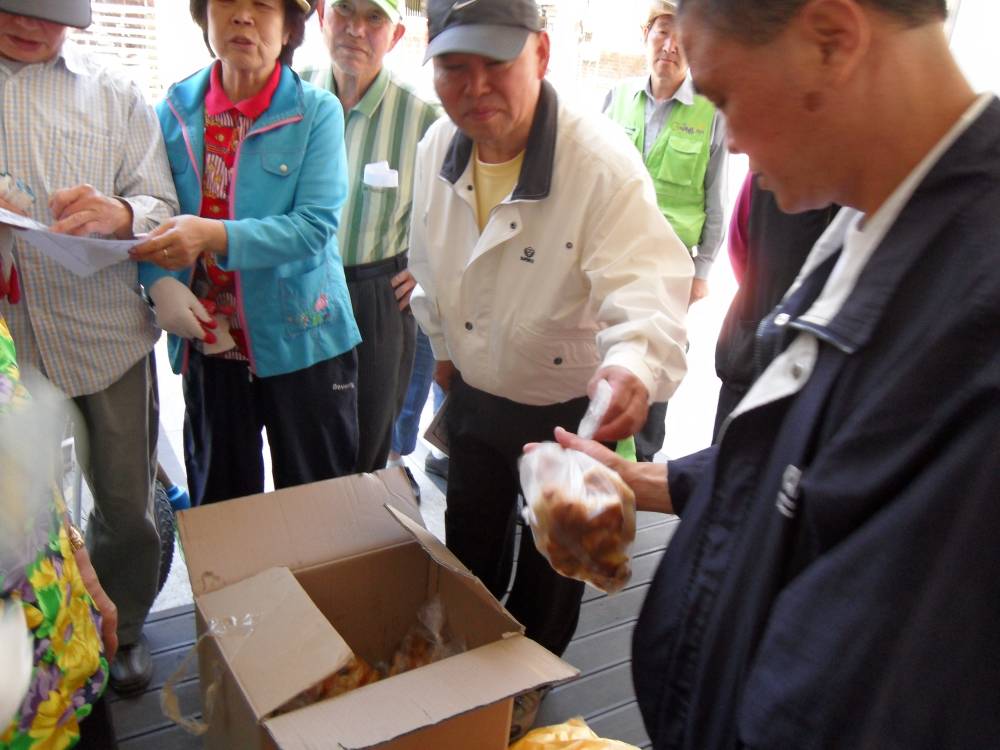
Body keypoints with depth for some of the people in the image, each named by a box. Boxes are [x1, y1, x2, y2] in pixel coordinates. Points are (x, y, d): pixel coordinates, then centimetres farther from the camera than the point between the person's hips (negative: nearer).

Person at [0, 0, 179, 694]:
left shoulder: (115, 95, 8)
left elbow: (163, 209, 1)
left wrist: (120, 214, -23)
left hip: (107, 337, 0)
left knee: (126, 505, 9)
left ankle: (123, 630, 32)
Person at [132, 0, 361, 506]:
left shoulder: (316, 112, -7)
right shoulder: (174, 110, 3)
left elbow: (316, 224, -18)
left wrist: (214, 236, -30)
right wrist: (160, 282, -16)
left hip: (300, 337, -3)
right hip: (206, 341, 3)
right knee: (217, 502, 20)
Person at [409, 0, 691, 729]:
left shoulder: (601, 160, -28)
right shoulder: (438, 147, -8)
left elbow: (646, 279, -38)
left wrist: (635, 365, -58)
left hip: (569, 410, -5)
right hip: (474, 396, 5)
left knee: (549, 573, 17)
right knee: (468, 555, 25)